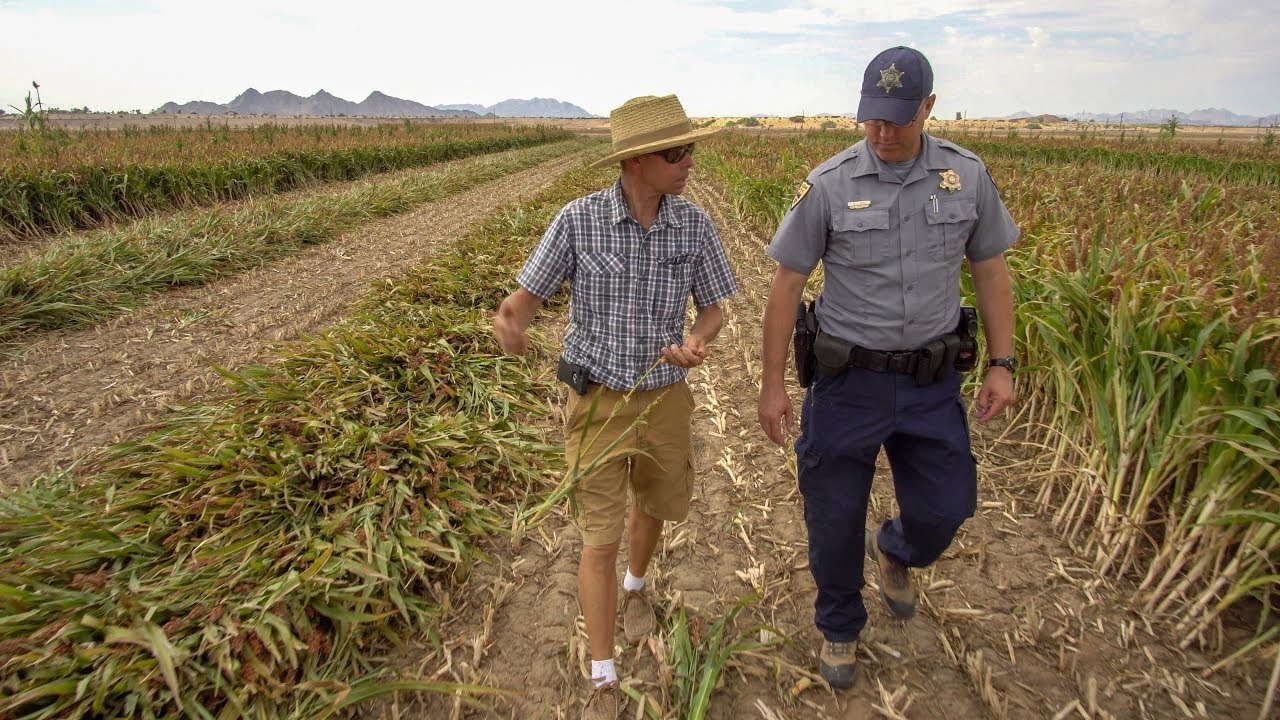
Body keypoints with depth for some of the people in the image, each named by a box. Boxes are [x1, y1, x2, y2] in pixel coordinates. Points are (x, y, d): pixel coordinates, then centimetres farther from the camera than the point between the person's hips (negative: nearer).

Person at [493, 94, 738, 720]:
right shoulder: (579, 220, -15)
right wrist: (509, 320, -34)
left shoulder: (695, 225, -8)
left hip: (665, 399, 3)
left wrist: (697, 344, -23)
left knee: (655, 507, 24)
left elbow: (712, 310, 1)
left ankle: (636, 585, 59)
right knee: (599, 539, 1)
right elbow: (529, 296, -9)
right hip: (598, 401, -3)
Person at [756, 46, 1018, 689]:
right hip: (848, 379, -2)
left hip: (933, 382, 2)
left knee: (944, 510, 8)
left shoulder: (968, 176, -2)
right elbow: (786, 286, -6)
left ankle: (893, 551, 47)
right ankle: (839, 628, 37)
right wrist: (772, 384, -6)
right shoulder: (829, 184, -11)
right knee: (834, 521, 9)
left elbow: (991, 273, 8)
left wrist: (1002, 363, 3)